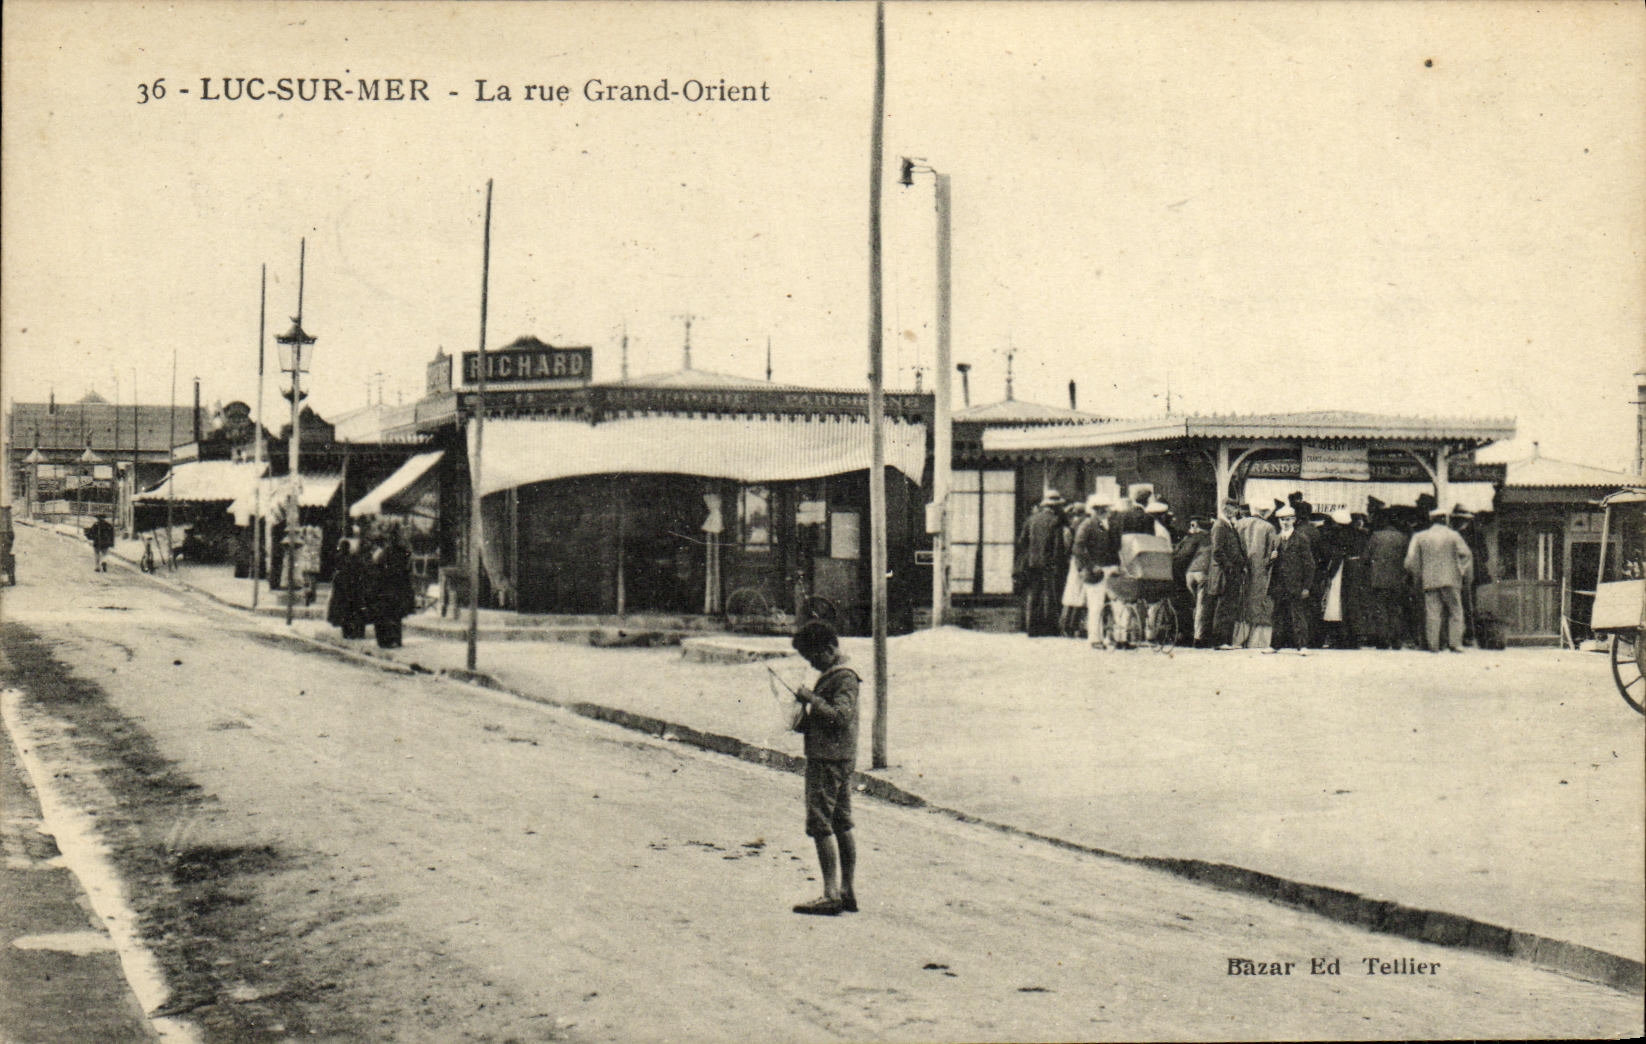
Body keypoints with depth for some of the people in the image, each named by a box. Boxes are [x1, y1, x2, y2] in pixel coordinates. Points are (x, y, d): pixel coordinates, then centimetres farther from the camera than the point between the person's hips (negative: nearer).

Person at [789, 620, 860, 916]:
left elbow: (841, 715, -24)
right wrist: (804, 722, 11)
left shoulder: (845, 678, -12)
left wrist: (812, 699, -18)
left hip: (829, 759, -11)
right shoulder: (830, 676, 19)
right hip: (841, 758, 11)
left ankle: (831, 894, -12)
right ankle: (847, 892, 13)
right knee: (841, 824, 10)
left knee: (820, 823, -11)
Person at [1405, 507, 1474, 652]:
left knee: (1432, 613, 2)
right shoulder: (1452, 535, 2)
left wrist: (1418, 577, 18)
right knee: (1455, 612, 4)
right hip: (1450, 580, -2)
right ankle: (1455, 643, -4)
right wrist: (1467, 576, 6)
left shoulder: (1420, 537, 8)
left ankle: (1433, 645, -1)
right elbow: (1466, 555, -3)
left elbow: (1411, 561, 7)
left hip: (1429, 581, 2)